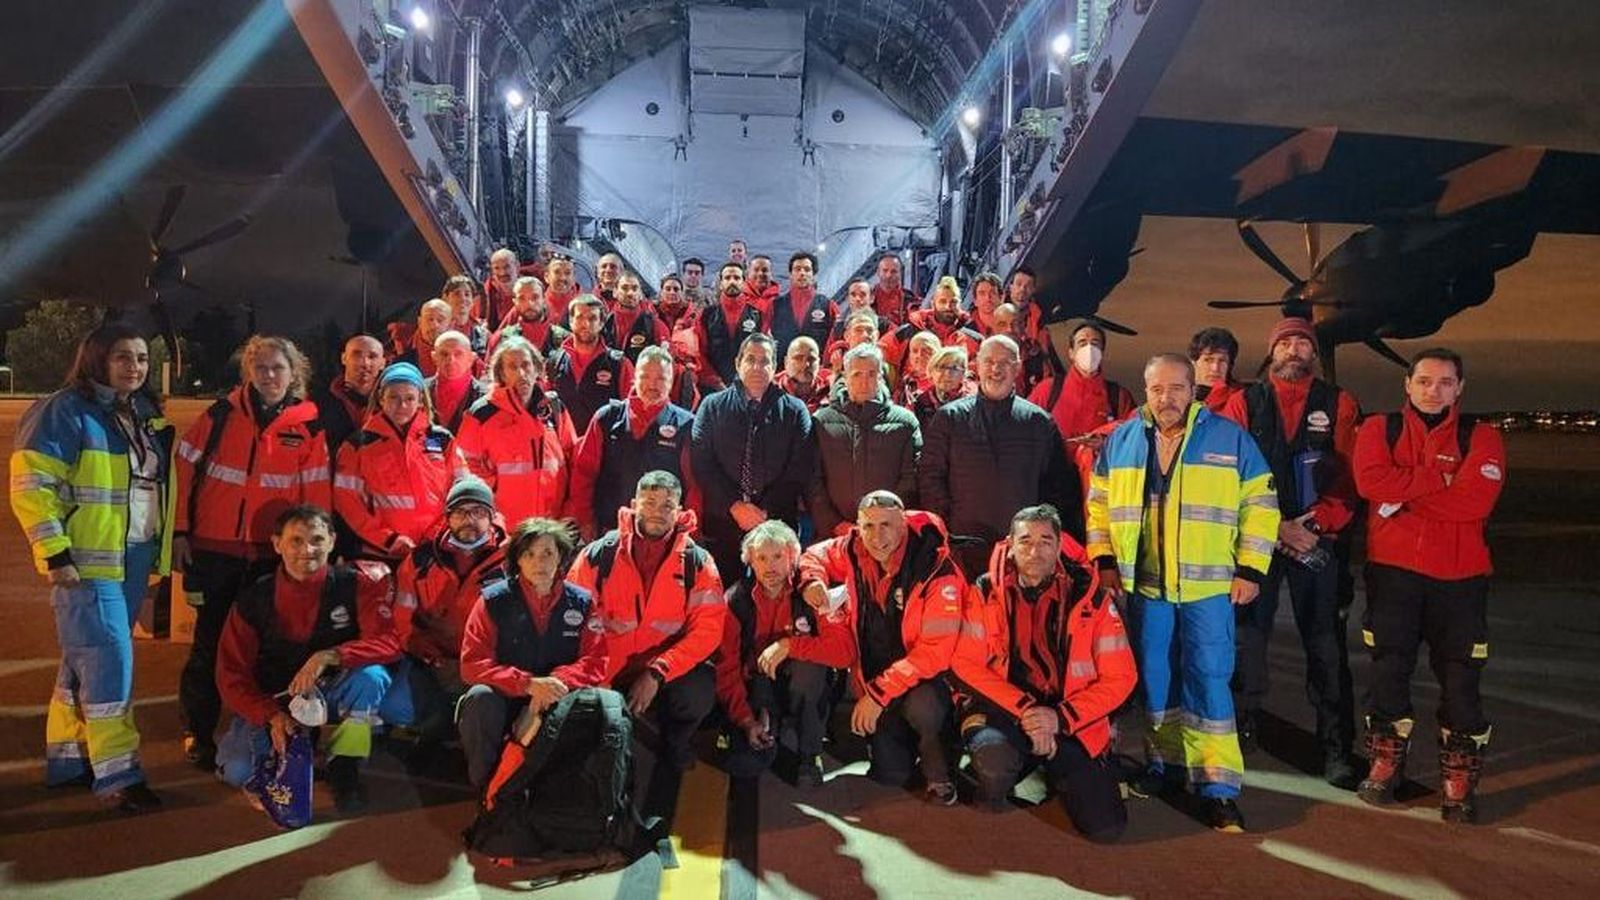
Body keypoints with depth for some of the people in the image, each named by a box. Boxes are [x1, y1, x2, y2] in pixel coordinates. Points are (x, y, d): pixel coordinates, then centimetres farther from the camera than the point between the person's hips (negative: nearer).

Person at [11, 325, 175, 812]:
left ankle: (68, 757, 28)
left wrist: (162, 548, 18)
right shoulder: (67, 412, -11)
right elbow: (31, 486, -15)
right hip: (88, 561, -8)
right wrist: (55, 553, -19)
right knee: (109, 661, -8)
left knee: (85, 660, 17)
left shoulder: (146, 415, 12)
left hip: (135, 558, 8)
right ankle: (116, 774, -1)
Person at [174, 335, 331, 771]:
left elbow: (317, 492, -1)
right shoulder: (221, 415, 0)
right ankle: (197, 734, 23)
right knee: (209, 641, 8)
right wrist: (180, 531, -3)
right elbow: (185, 469, 0)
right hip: (214, 550, 0)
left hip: (272, 555, 0)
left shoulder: (308, 426, 0)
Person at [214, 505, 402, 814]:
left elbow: (388, 642, -22)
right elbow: (232, 674, -5)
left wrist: (329, 656, -37)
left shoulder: (357, 583, -13)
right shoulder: (254, 599, -7)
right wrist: (271, 716, -20)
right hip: (272, 703, 2)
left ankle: (344, 768, -11)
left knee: (372, 675, -32)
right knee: (237, 771, -21)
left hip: (332, 696, -1)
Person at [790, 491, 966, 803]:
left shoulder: (937, 570, -22)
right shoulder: (852, 552, -9)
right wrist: (812, 580, -12)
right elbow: (816, 554, 13)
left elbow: (935, 651, -24)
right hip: (872, 679, 4)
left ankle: (937, 772, -5)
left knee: (921, 707, -37)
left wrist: (879, 694, -26)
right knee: (890, 775, -9)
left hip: (923, 679, -3)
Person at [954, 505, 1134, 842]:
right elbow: (967, 663, -7)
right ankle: (996, 780, 3)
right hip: (1004, 712, -1)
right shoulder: (986, 593, -4)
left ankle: (1054, 772, 22)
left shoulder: (1089, 597, -4)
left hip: (1071, 724, 2)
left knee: (1106, 827, -9)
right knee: (995, 761, -35)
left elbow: (1120, 678, -2)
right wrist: (1024, 709, -17)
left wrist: (1060, 719, -13)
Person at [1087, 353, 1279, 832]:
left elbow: (1260, 506, 1)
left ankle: (1218, 786, 3)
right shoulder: (1122, 440, 7)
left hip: (1208, 588, -3)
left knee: (1208, 682, -4)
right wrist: (1104, 560, 4)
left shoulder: (1230, 438, 0)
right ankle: (1166, 761, 28)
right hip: (1142, 585, 3)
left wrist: (1249, 570, -4)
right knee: (1153, 680, 11)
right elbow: (1099, 503, 12)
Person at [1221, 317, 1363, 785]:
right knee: (1247, 636, 3)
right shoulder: (1243, 403, 5)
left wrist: (1315, 522, -13)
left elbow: (1350, 476, 0)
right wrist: (1276, 527, -10)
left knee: (1326, 644, 1)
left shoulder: (1339, 405, 7)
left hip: (1318, 539, 0)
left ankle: (1337, 749, 10)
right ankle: (1240, 730, 18)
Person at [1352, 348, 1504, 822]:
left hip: (1460, 577, 0)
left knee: (1460, 680, 2)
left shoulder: (1482, 437, 4)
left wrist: (1403, 492, -12)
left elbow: (1476, 500, -14)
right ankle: (1385, 765, 23)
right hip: (1393, 571, 0)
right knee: (1389, 670, 6)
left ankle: (1459, 781, 16)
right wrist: (1441, 480, -13)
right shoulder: (1379, 429, 6)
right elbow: (1371, 480, -14)